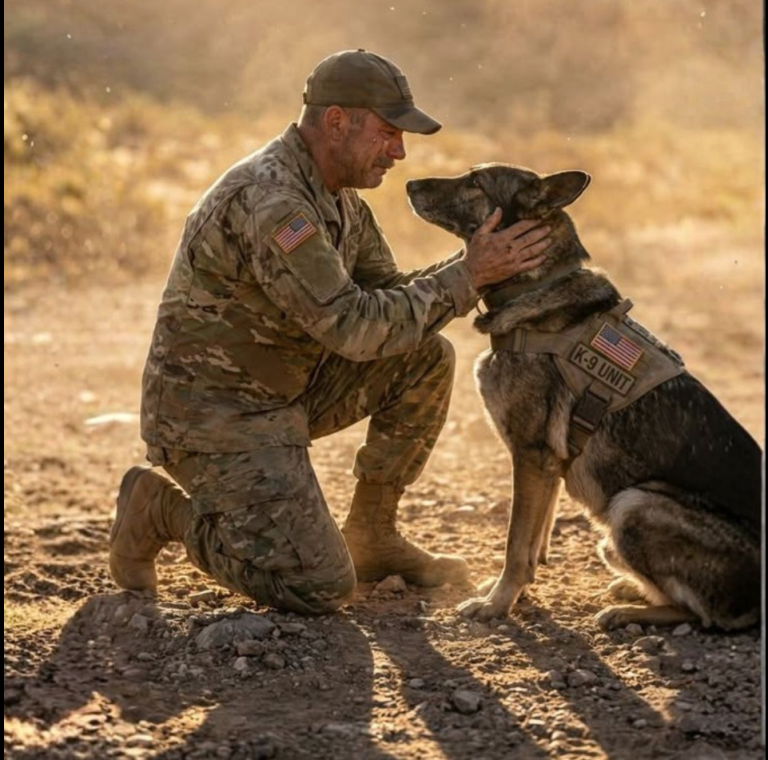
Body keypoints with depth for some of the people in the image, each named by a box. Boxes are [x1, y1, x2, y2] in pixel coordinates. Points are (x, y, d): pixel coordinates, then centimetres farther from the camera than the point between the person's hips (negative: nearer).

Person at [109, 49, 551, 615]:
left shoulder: (338, 198, 6)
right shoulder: (268, 201, -26)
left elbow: (388, 293, 10)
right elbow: (352, 326, -29)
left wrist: (471, 268, -8)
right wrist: (465, 278, -23)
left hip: (285, 391, 9)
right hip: (213, 415, -9)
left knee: (427, 357, -1)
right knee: (319, 589, -16)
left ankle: (372, 536, 10)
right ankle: (162, 511, 4)